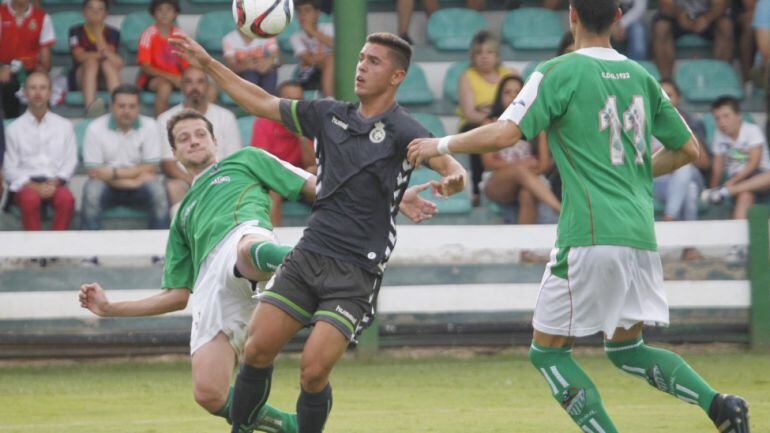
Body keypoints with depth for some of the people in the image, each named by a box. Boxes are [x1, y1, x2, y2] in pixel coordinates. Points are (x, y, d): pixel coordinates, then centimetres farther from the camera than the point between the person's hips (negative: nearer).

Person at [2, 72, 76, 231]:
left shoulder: (64, 126, 13)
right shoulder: (15, 128, 9)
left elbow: (70, 161, 10)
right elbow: (10, 169, 4)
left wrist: (54, 183, -9)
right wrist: (34, 187, -12)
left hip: (55, 183, 1)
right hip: (26, 184, -1)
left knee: (66, 199, -34)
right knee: (30, 199, -37)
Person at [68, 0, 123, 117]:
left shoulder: (112, 33, 8)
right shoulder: (76, 32, 4)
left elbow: (105, 51, -11)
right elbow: (80, 56, -12)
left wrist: (98, 31, -10)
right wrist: (106, 55, -18)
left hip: (105, 81, 1)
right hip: (81, 79, -1)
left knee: (108, 63, -30)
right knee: (91, 61, -32)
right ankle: (90, 107, -58)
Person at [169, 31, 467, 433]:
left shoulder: (402, 131, -8)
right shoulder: (330, 114, 10)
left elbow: (450, 166, -24)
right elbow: (263, 104, 20)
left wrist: (452, 178, -48)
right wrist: (208, 64, 18)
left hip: (356, 271, -5)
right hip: (308, 253, 5)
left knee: (313, 369, -15)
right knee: (257, 350, -3)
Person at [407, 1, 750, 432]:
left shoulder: (559, 72, -5)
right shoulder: (641, 76, 13)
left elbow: (504, 134, -13)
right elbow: (689, 149, 19)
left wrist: (441, 145, 2)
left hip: (592, 236, -6)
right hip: (641, 233, 6)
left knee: (548, 351, 5)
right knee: (627, 350, 20)